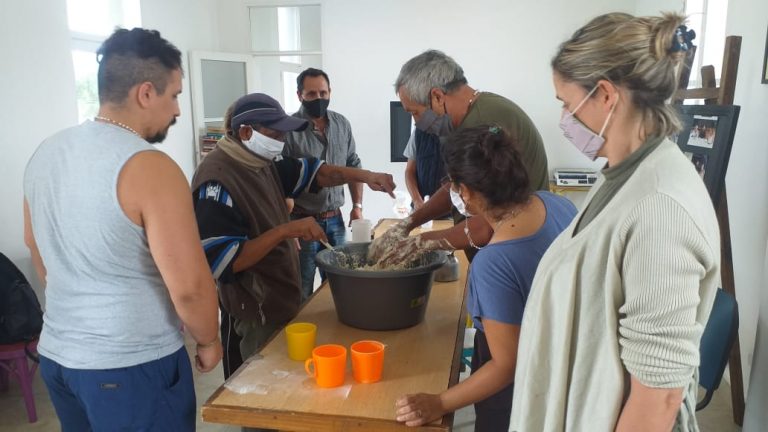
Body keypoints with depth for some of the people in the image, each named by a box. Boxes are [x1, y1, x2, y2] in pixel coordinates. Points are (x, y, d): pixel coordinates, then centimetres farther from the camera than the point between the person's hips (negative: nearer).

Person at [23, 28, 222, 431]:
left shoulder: (44, 153, 2)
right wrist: (208, 341, -5)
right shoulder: (149, 167, -22)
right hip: (132, 366, -7)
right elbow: (189, 288, -24)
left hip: (56, 355, 7)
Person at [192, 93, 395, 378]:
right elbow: (221, 261, -29)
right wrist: (286, 230, -31)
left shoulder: (262, 163, 3)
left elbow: (311, 172, 12)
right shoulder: (217, 178, -24)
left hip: (283, 302, 9)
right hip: (254, 317, -9)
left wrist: (365, 176, -3)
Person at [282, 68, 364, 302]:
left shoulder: (342, 124, 4)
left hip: (335, 220, 5)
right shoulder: (288, 129, -13)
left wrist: (357, 206, 9)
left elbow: (353, 166, 15)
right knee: (302, 292, 6)